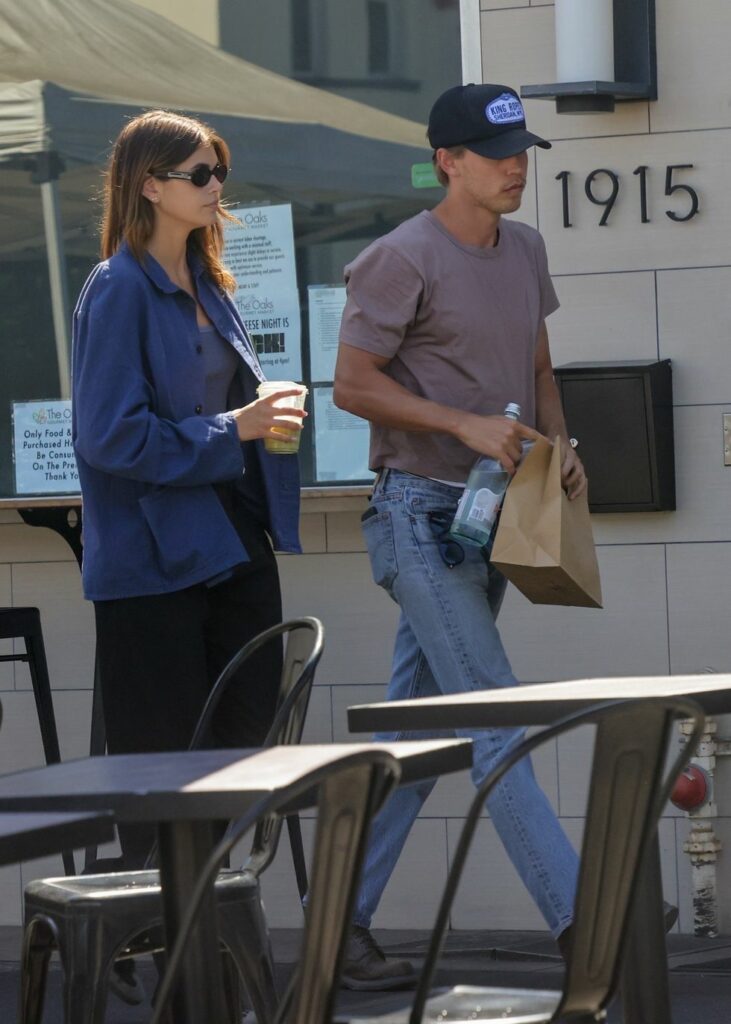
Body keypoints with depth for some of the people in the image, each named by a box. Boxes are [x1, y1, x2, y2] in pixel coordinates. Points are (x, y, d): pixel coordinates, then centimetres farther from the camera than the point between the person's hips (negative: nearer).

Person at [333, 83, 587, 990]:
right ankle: (579, 923, -13)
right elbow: (353, 383, -12)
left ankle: (346, 924, 16)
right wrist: (467, 425, -20)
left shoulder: (524, 250, 12)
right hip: (420, 514, -8)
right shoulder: (403, 260, -12)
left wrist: (558, 442, 3)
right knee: (493, 719, -10)